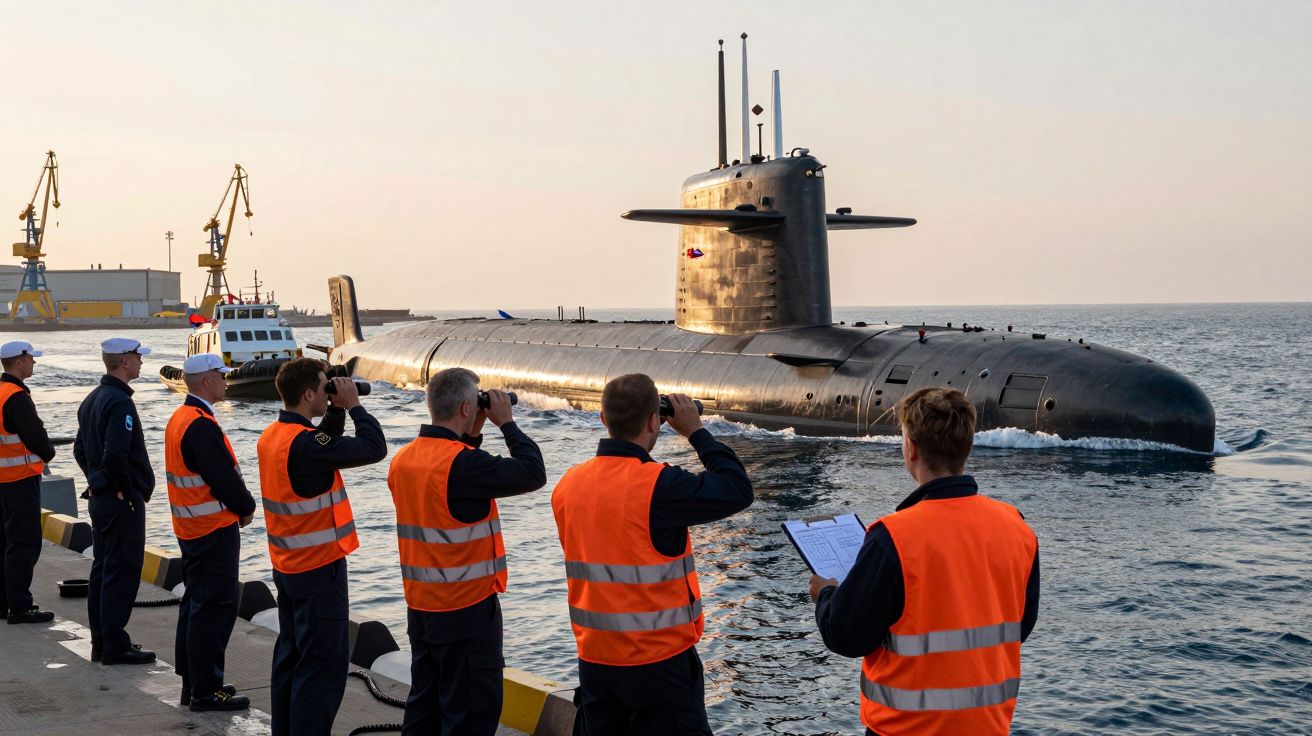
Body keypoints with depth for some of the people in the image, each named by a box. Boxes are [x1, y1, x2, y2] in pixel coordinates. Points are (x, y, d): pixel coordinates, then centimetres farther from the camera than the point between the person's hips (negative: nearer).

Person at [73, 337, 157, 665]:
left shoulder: (92, 399, 13)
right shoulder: (120, 402, -19)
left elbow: (80, 450, 20)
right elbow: (115, 456, -27)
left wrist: (96, 481, 18)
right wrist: (129, 491, -15)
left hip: (99, 498, 10)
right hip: (122, 502, -10)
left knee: (102, 570, 14)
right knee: (122, 573, -4)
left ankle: (101, 643, 21)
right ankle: (115, 646, 1)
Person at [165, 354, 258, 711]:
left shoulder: (180, 417, 11)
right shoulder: (201, 425, -21)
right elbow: (224, 477, -22)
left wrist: (238, 504, 8)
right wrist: (247, 507, -5)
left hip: (192, 528, 11)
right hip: (215, 528, -11)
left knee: (196, 602, 17)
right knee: (215, 607, -4)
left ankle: (192, 681, 26)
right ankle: (206, 691, 1)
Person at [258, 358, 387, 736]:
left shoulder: (272, 435, 5)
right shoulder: (305, 443, -24)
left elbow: (327, 446, 19)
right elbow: (374, 448, -24)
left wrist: (337, 411, 6)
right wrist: (353, 405, -13)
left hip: (287, 565, 10)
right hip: (318, 567, -10)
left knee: (291, 655, 18)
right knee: (324, 663, -2)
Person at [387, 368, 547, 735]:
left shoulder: (403, 459, 4)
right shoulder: (462, 462, -22)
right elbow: (532, 474, -18)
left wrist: (471, 436, 12)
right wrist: (506, 422, -7)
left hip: (420, 607, 8)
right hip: (467, 610, -8)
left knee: (424, 704, 17)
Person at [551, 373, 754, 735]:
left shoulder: (568, 485, -1)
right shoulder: (659, 485, -21)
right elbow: (737, 491, -12)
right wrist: (696, 431, -2)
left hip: (594, 658, 6)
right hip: (659, 662, -6)